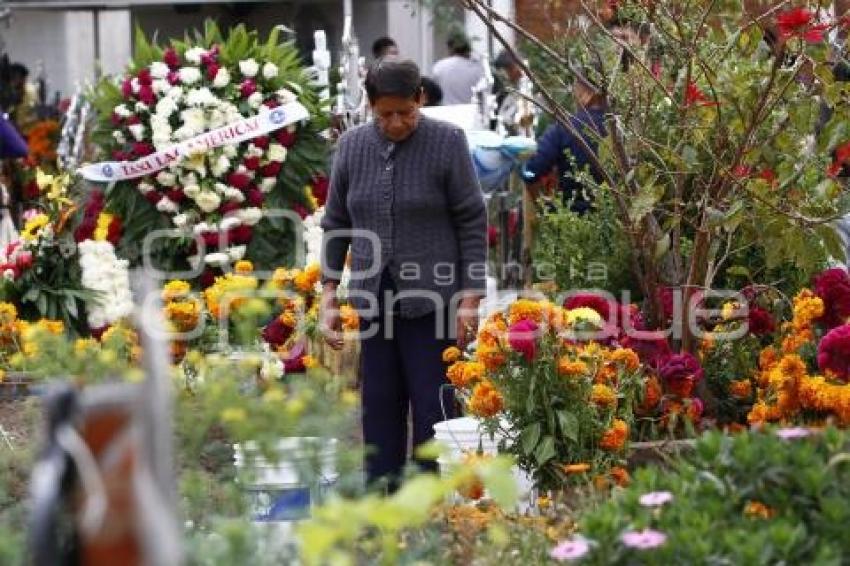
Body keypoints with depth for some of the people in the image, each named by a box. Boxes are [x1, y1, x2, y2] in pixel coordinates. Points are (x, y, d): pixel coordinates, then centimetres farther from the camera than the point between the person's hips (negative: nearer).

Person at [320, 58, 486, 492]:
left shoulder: (447, 141, -5)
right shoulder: (352, 146, 7)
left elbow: (472, 223, -4)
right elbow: (336, 224, 14)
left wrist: (471, 298, -8)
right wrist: (329, 295, 8)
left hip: (431, 300, -4)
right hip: (373, 300, 4)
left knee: (433, 407, -5)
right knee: (378, 407, 8)